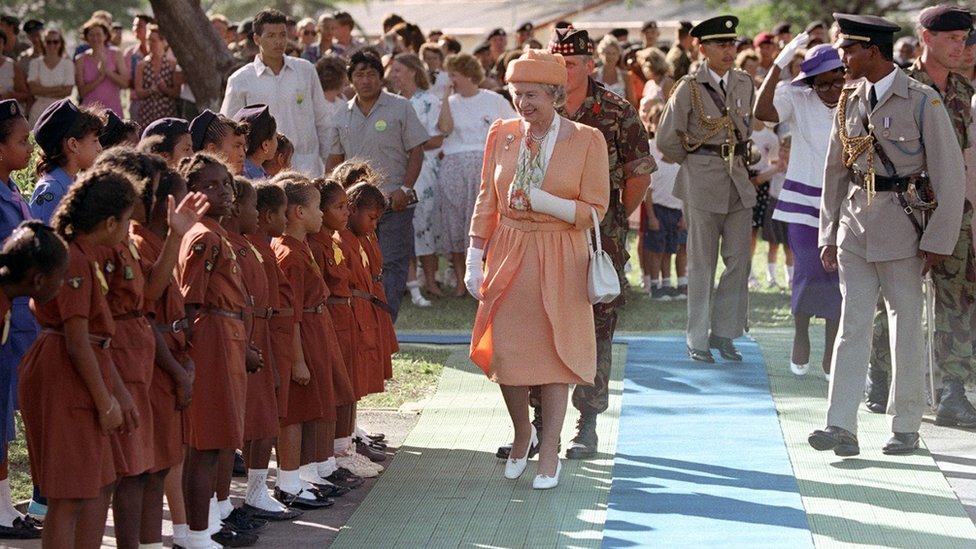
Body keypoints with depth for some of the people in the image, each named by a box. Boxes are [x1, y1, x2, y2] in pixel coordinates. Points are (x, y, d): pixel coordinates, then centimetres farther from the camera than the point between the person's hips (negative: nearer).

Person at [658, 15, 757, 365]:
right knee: (702, 265, 1)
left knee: (739, 261, 2)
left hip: (740, 181, 4)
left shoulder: (745, 84, 7)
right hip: (702, 183, -4)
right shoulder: (689, 88, -7)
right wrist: (696, 163, 7)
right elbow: (666, 141, -3)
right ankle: (697, 340, 8)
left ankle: (724, 333, 13)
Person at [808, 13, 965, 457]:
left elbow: (950, 175, -8)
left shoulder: (922, 102, -8)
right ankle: (842, 428, -6)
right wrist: (828, 233, 12)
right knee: (852, 324, -2)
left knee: (906, 326, 4)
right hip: (855, 226, 5)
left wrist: (938, 239, -10)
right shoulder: (849, 103, 9)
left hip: (901, 228, -5)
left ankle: (906, 427, 15)